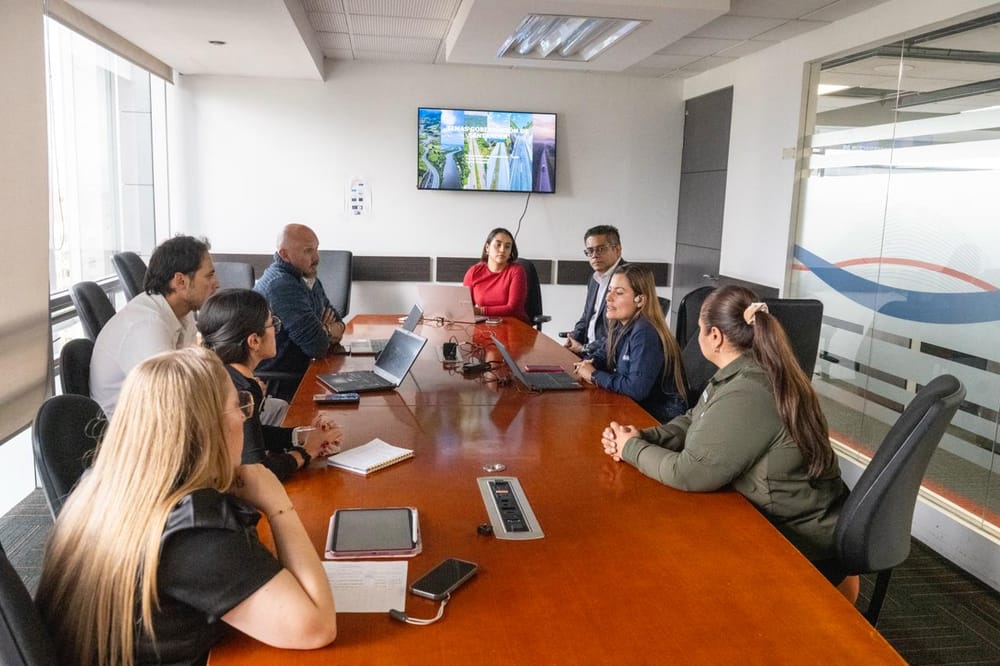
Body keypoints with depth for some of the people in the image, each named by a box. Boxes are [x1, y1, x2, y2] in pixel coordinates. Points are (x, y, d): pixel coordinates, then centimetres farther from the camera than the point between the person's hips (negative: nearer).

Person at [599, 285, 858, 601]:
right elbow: (694, 423, 10)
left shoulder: (746, 396, -29)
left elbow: (688, 472, -26)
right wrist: (642, 437, -7)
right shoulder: (743, 372, 2)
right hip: (782, 521, 9)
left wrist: (632, 449, -10)